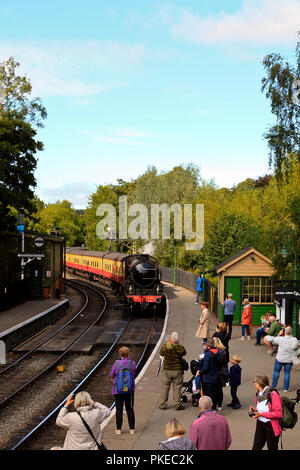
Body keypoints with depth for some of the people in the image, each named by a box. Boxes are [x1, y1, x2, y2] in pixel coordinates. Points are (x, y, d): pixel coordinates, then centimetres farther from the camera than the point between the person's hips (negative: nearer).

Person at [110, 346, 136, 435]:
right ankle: (132, 429, 15)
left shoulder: (117, 364, -13)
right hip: (129, 390, 1)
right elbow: (133, 375, 2)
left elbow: (112, 375, -2)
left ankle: (118, 429, 14)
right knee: (130, 409, 11)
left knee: (119, 409, 8)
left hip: (118, 390, -1)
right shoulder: (133, 364, -10)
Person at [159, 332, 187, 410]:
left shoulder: (165, 346, -11)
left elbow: (161, 354, 8)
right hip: (177, 370, -1)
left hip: (166, 370, 1)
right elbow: (184, 353, 8)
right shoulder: (180, 348, -13)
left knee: (165, 387, 10)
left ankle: (163, 404, 15)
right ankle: (177, 404, 12)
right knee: (177, 388, 8)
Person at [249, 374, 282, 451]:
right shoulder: (258, 394, 5)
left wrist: (261, 414, -21)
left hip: (271, 427, -6)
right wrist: (254, 410, -2)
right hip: (260, 425, 6)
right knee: (256, 447, 5)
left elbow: (278, 413, -21)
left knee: (272, 448, 11)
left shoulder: (273, 395, -19)